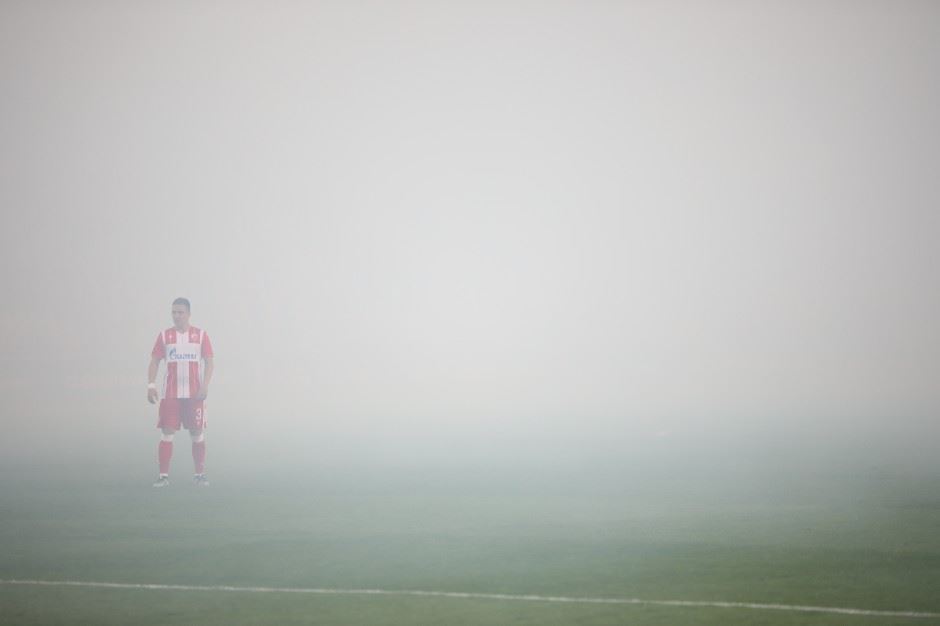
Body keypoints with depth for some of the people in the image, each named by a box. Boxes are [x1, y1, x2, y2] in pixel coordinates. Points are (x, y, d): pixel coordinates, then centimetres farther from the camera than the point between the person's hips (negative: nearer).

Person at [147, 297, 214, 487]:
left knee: (197, 434, 3)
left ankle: (200, 474, 13)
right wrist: (151, 385, -5)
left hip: (194, 394, 0)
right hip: (171, 394, 0)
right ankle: (164, 475, -3)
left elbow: (209, 362, 3)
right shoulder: (164, 336, 5)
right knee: (167, 433, -5)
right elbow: (154, 362, 7)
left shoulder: (200, 335, 4)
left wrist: (205, 385, -10)